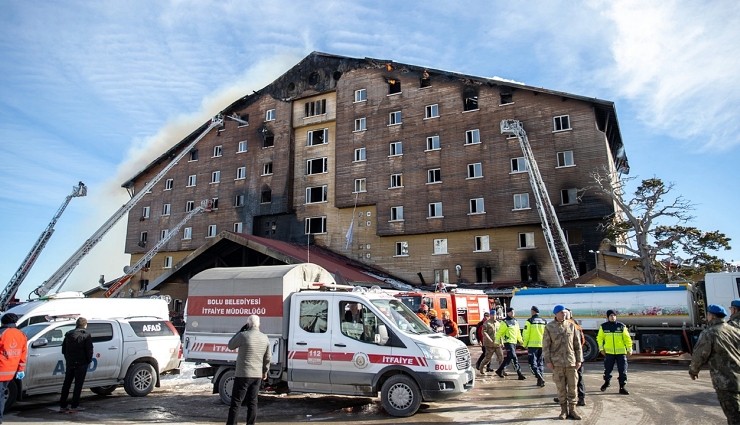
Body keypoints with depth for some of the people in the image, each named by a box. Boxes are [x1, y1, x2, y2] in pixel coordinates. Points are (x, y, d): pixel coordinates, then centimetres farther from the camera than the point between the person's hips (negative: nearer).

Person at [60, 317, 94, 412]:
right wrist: (89, 360, 1)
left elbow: (63, 349, 13)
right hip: (81, 363, -5)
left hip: (69, 363, 5)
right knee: (78, 384, 1)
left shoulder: (68, 334, 8)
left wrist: (68, 359, 19)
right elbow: (89, 350, -12)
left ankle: (62, 405, 16)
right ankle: (74, 406, 3)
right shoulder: (86, 335, -9)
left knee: (66, 384, 14)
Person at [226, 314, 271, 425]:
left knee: (236, 403, 1)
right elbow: (267, 358, 11)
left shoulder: (243, 335, -15)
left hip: (243, 375, -5)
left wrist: (240, 330, 5)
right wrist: (265, 371, 24)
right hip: (257, 375, 5)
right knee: (252, 402, 12)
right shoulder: (265, 338, 3)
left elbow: (230, 346, 3)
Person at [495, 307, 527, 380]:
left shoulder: (515, 321, 14)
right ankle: (520, 374, -12)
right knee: (514, 358, -12)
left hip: (514, 342, 8)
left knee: (509, 358, 14)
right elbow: (499, 333, -8)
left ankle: (499, 370, 27)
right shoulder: (505, 322, -10)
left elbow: (518, 332, 24)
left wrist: (520, 340, 19)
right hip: (508, 342, -8)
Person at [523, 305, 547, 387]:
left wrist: (525, 344, 1)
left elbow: (526, 334, -9)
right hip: (542, 345, 5)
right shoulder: (544, 321, 8)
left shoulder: (529, 321, -7)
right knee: (540, 363, 14)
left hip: (532, 345, -5)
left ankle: (540, 377, -20)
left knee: (533, 362, -1)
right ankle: (540, 380, 14)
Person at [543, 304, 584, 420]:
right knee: (561, 387, 4)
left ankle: (572, 409, 17)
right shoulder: (549, 327, -1)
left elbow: (578, 344, 8)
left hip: (571, 362, 2)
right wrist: (548, 361, -5)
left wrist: (579, 359, 4)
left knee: (572, 386, 5)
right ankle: (564, 410, 15)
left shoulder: (571, 326, 5)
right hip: (557, 362, -2)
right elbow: (546, 345, 0)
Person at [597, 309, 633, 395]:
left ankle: (622, 387, 10)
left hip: (621, 352, 0)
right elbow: (600, 338, 10)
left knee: (623, 370, -1)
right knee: (607, 369, 8)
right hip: (609, 352, 0)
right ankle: (607, 382, 33)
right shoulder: (603, 326, 2)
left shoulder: (621, 326, 1)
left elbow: (627, 338, 4)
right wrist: (601, 348, 4)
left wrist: (629, 349, 0)